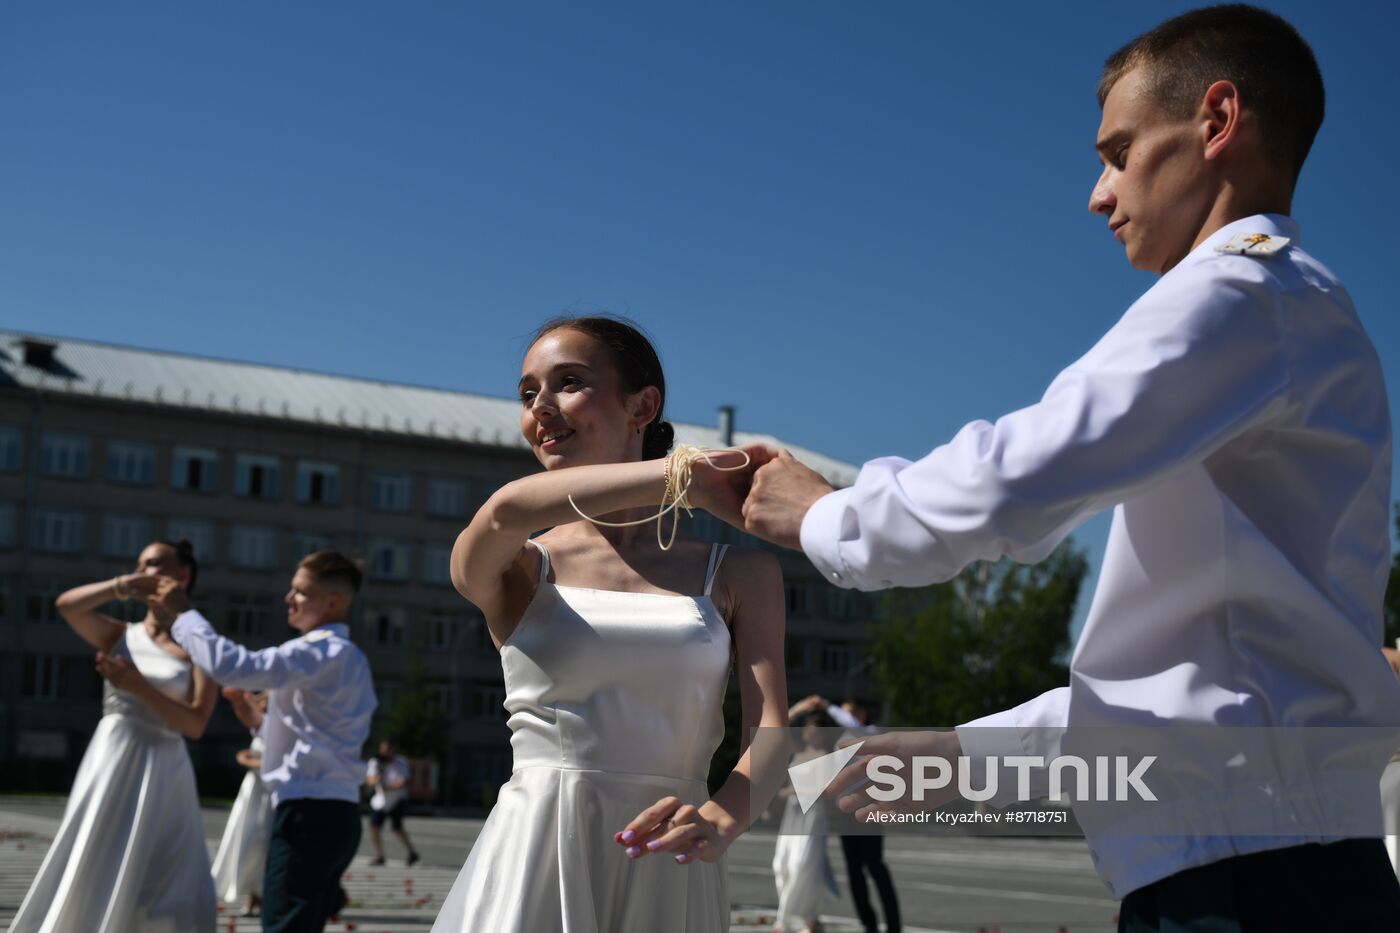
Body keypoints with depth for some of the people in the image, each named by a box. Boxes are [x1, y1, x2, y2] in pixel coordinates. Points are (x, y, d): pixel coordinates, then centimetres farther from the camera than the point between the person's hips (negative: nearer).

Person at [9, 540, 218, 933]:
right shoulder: (120, 636, 10)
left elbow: (195, 723, -10)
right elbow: (66, 605, -7)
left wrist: (139, 687, -19)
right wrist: (120, 586, -16)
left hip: (163, 775, -2)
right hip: (110, 767, 2)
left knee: (170, 897, -2)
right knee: (86, 883, 3)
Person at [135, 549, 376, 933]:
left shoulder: (319, 652, -12)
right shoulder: (348, 659, 20)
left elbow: (231, 665, -24)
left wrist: (182, 613, -12)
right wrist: (260, 722, 19)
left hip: (308, 813, -10)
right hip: (336, 814, 10)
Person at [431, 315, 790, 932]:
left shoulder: (739, 573, 6)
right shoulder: (510, 569, 4)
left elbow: (772, 732, -6)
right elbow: (508, 511, -21)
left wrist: (722, 816, -28)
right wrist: (692, 473, -15)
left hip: (668, 878, 1)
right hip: (534, 864, -1)